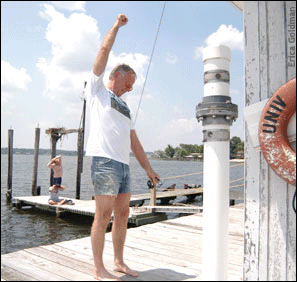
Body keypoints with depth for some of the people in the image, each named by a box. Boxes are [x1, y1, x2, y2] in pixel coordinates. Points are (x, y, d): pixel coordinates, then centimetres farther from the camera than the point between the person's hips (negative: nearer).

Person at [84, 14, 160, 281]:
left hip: (124, 164, 7)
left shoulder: (124, 107, 26)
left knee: (122, 214, 10)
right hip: (105, 160, -7)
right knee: (103, 215, -6)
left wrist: (148, 168, 19)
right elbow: (104, 50, 3)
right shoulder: (97, 90, 9)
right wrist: (117, 25, 13)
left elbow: (134, 141, 23)